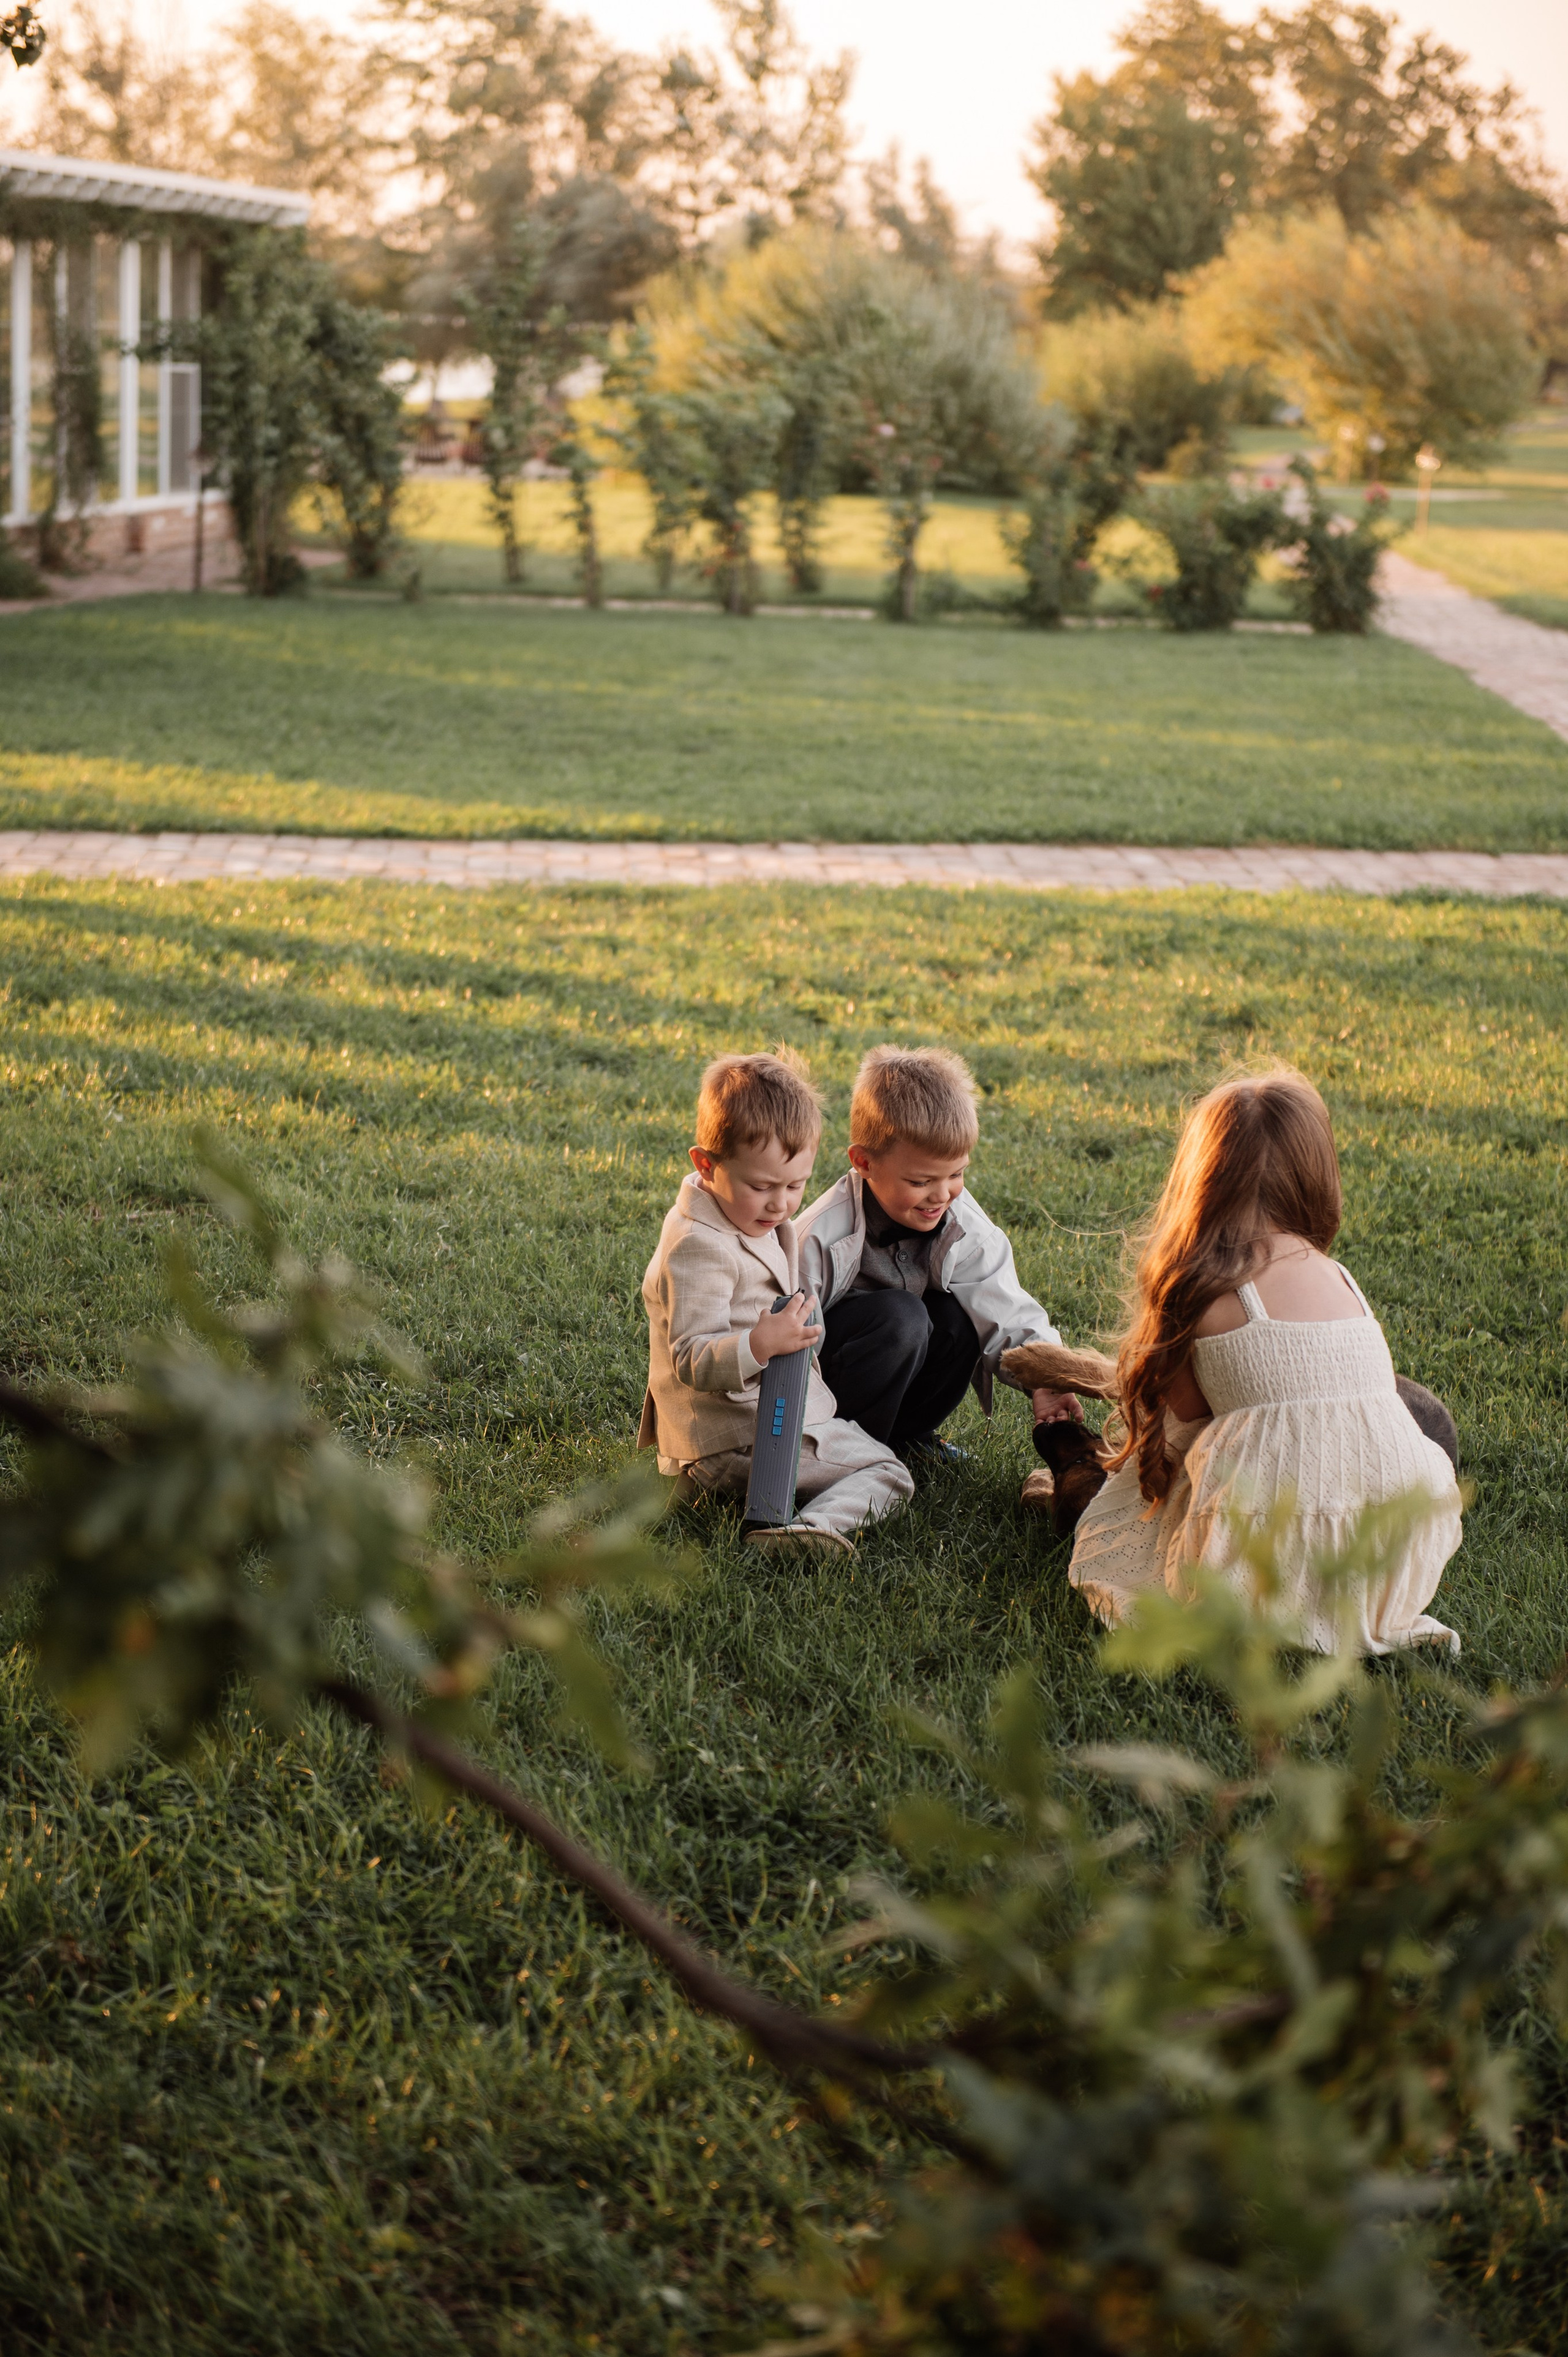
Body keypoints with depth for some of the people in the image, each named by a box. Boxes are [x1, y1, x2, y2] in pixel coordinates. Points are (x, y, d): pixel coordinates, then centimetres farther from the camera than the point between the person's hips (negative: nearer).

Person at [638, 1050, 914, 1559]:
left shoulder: (748, 1217, 11)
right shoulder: (697, 1249, -24)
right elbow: (693, 1360, -28)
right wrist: (760, 1345, -42)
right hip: (736, 1444, -11)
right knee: (887, 1475, -12)